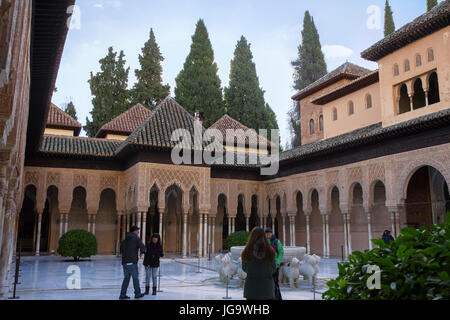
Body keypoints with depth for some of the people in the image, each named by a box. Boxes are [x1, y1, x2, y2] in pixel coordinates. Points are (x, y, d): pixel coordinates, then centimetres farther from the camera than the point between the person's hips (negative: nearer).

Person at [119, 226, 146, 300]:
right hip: (132, 262, -7)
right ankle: (137, 294, 15)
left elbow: (121, 250, 23)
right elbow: (143, 248, -11)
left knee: (126, 278, 12)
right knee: (135, 278, 5)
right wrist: (142, 251, 10)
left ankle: (122, 295, 8)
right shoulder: (136, 238, -7)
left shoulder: (125, 239, 15)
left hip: (124, 262, 7)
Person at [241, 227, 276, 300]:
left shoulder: (247, 252, -9)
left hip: (251, 286, 0)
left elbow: (244, 269, 4)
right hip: (267, 286, 0)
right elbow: (273, 269, 1)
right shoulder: (270, 251, -9)